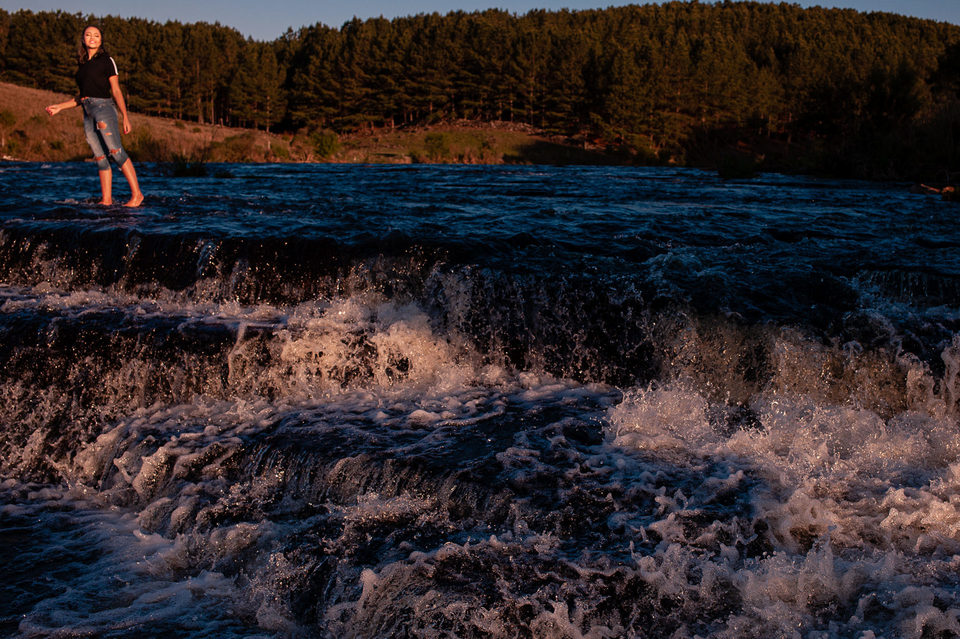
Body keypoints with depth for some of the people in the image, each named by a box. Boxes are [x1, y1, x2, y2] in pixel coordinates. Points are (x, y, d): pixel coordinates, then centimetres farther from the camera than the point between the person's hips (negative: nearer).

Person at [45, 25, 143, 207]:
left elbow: (116, 91, -1)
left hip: (104, 107, -6)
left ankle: (136, 194, -17)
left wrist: (125, 116, -7)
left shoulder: (107, 61, 3)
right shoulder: (83, 65, 20)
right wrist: (60, 107, 18)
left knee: (115, 152, -17)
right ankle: (106, 200, 3)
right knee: (100, 158, 3)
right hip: (88, 114, 6)